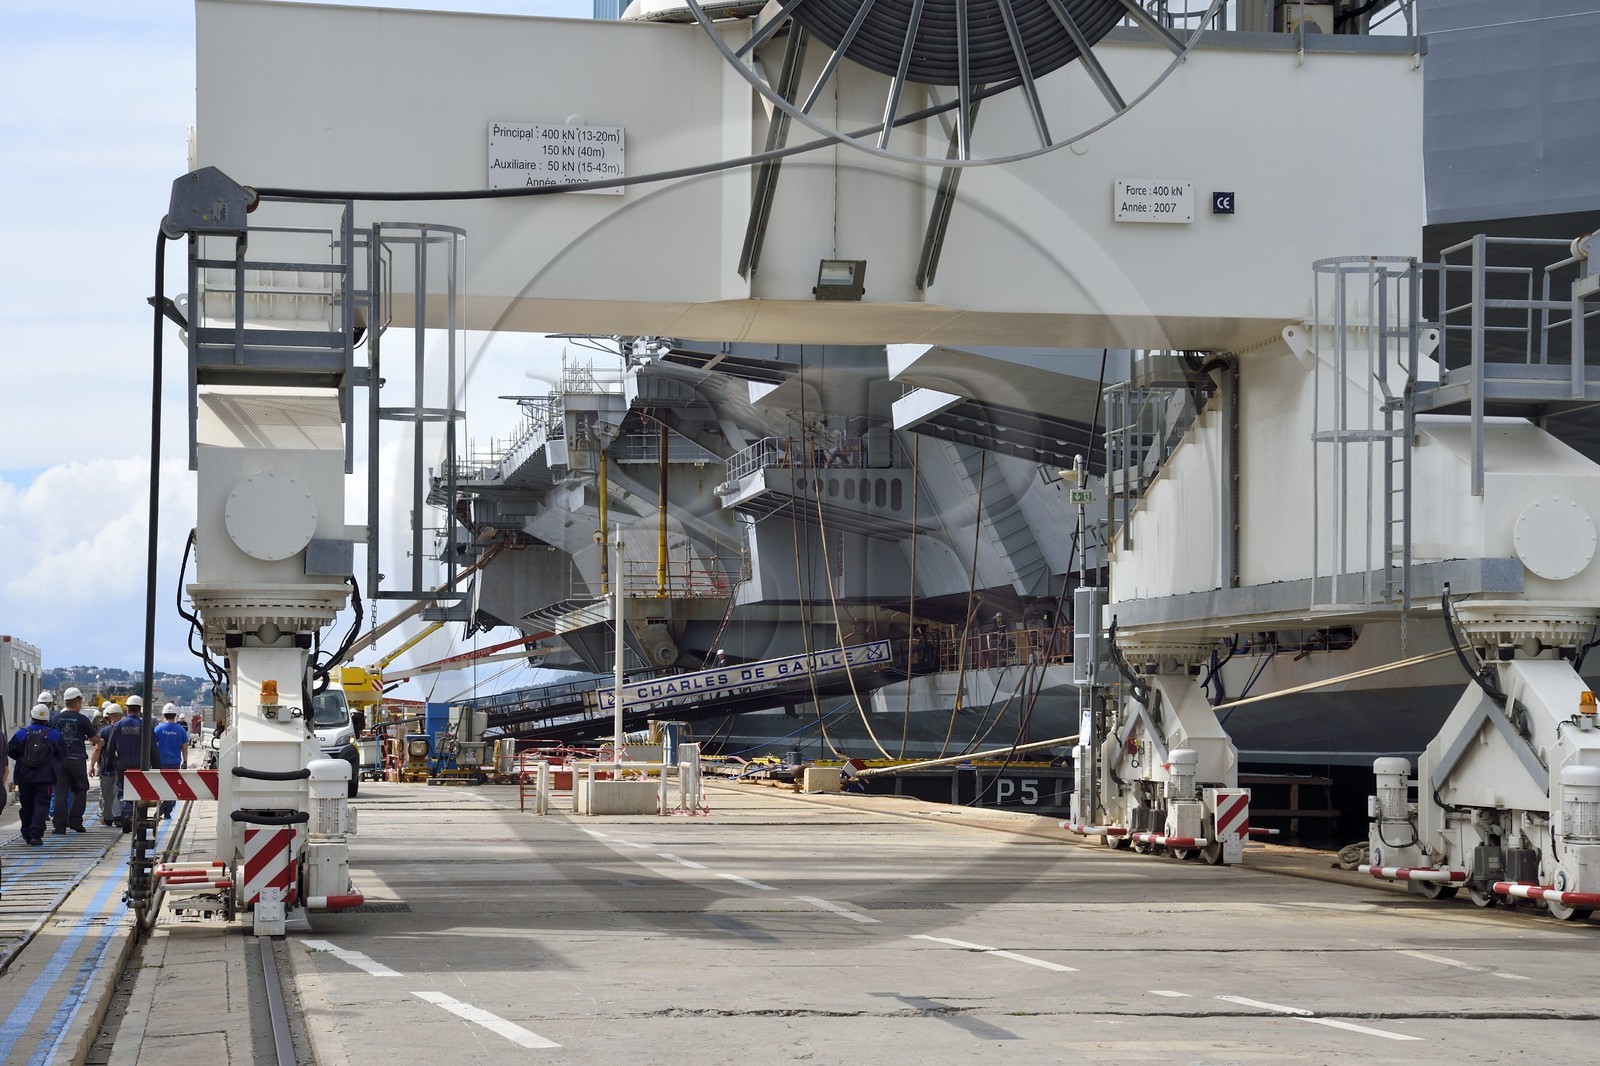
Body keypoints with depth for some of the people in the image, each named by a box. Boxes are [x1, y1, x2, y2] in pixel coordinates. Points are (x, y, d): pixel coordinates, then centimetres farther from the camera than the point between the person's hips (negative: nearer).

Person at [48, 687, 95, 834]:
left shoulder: (55, 719, 5)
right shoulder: (82, 719, -4)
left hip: (59, 760, 2)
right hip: (77, 760, -2)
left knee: (60, 792, 2)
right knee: (79, 791, 12)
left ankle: (60, 825, -3)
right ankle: (75, 821, 6)